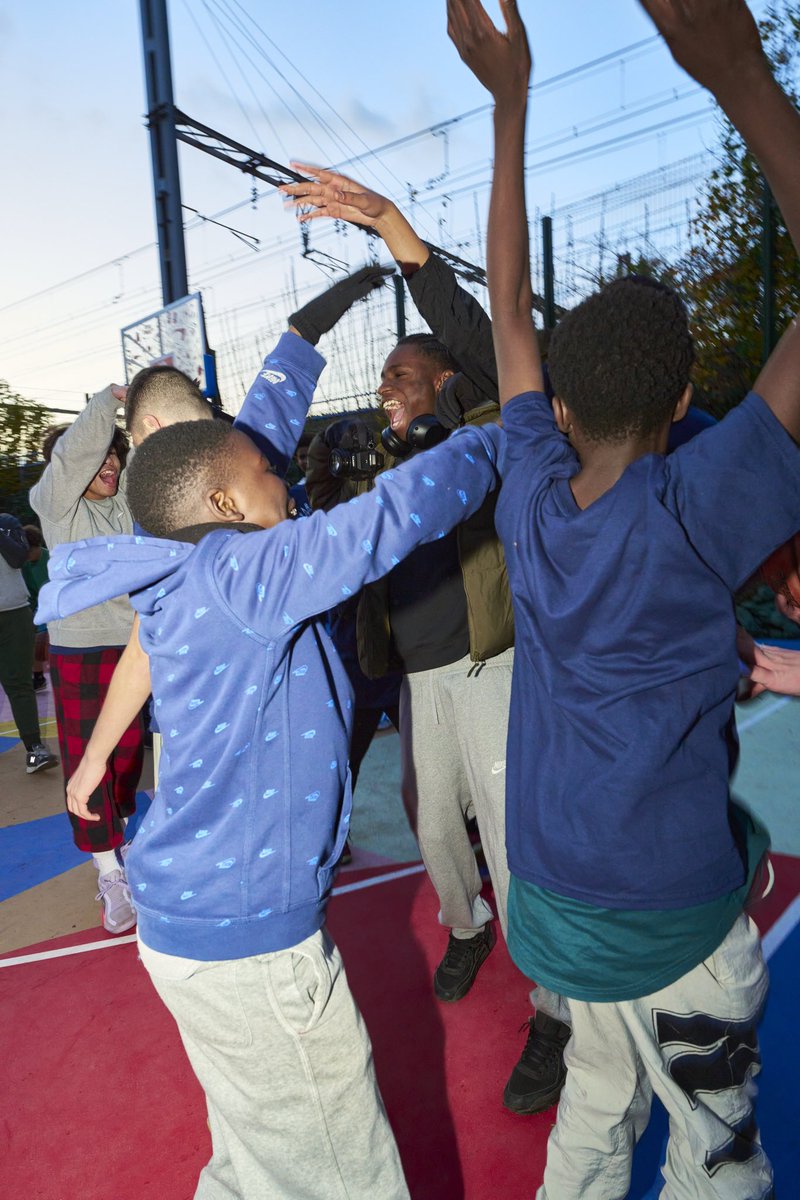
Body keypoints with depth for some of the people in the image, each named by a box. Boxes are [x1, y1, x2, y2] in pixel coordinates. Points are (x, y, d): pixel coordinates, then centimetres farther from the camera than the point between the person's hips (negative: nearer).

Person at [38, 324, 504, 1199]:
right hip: (242, 937, -9)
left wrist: (302, 339, 25)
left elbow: (263, 431, 14)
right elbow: (399, 511, -27)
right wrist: (499, 436, -10)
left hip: (199, 916, 9)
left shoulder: (189, 575, 3)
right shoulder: (236, 572, -22)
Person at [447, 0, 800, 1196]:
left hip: (558, 885, 6)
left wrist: (510, 102, 5)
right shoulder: (689, 518, -25)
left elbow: (510, 315, 0)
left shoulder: (532, 500, -10)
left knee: (601, 1098, 28)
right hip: (663, 912, -5)